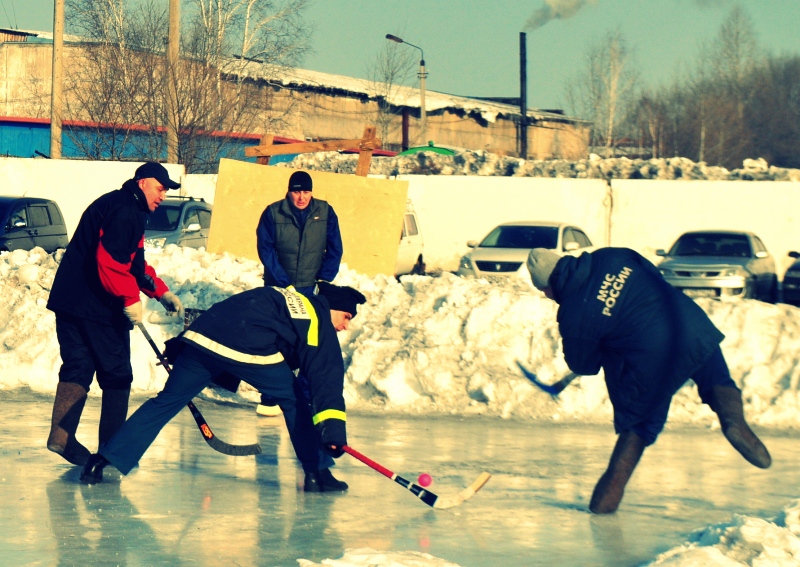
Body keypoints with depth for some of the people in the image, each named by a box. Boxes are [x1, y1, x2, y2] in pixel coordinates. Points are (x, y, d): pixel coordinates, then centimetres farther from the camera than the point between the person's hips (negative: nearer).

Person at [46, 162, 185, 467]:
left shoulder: (128, 209, 22)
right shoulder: (125, 210, -12)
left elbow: (135, 264, 28)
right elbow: (110, 259, -25)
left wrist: (162, 292, 20)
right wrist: (130, 298, -21)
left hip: (69, 299, 10)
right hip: (97, 304, -10)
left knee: (77, 368, 9)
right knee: (116, 374, -1)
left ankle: (61, 436, 2)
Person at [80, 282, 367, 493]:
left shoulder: (285, 297, 34)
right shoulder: (318, 322, 13)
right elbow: (327, 379, 0)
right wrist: (334, 430, -7)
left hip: (201, 335, 6)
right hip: (250, 349, -6)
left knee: (167, 402, 11)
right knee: (294, 401, 14)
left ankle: (103, 460, 7)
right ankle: (315, 473, 12)